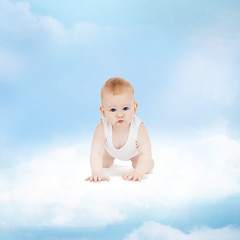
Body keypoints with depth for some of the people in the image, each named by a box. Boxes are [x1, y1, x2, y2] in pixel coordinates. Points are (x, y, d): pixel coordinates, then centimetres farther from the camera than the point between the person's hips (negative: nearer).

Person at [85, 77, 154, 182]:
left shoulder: (139, 128, -45)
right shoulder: (102, 128, -43)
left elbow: (146, 155, -45)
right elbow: (96, 153, -45)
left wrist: (138, 172, -61)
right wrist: (97, 172, -62)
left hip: (134, 151, -1)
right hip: (110, 150, 1)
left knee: (148, 167, -5)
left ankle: (133, 160, 31)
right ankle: (111, 158, 46)